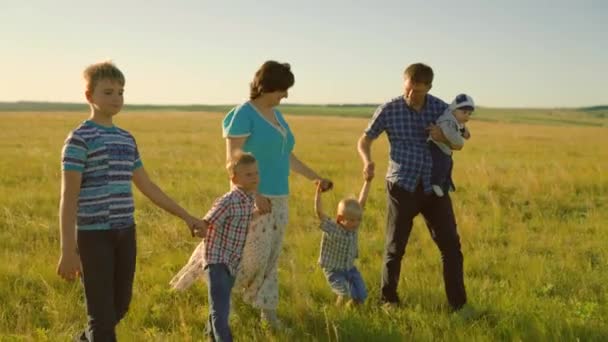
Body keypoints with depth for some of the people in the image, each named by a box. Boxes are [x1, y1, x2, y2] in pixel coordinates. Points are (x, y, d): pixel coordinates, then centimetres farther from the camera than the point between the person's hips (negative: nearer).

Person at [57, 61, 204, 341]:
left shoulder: (127, 139, 12)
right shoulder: (79, 138, -10)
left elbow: (147, 187, 18)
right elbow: (68, 196, -13)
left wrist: (186, 216, 18)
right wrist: (68, 250, -18)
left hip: (125, 232, 7)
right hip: (93, 234, -7)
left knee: (120, 305, 15)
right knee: (102, 313, -2)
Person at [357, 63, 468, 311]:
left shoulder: (441, 108, 0)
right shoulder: (389, 110, -6)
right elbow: (364, 140, 5)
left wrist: (443, 137, -12)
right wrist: (368, 161, -17)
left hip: (434, 186, 2)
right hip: (402, 186, -2)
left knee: (450, 245, 1)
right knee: (395, 248, 6)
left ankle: (458, 302, 12)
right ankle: (389, 300, 23)